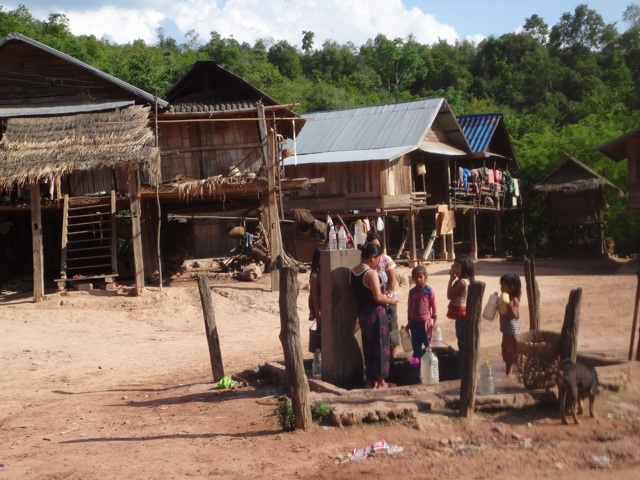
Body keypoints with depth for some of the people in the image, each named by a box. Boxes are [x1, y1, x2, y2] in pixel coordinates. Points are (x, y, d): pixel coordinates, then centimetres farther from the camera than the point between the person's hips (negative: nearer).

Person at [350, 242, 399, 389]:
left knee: (368, 346, 15)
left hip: (362, 312, 8)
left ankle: (370, 380, 21)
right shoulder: (371, 273, -19)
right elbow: (378, 297, -21)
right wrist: (391, 300, -3)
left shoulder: (352, 272, 6)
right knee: (380, 346, 3)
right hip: (376, 313, -8)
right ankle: (380, 381, 9)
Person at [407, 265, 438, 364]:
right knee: (415, 341, 10)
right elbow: (410, 307, 11)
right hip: (414, 321, 4)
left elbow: (434, 305, -6)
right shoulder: (412, 292, 4)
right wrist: (409, 321, 13)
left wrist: (434, 320, -9)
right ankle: (416, 356, 20)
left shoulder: (429, 290, -8)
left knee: (427, 341, 4)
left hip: (426, 320, -4)